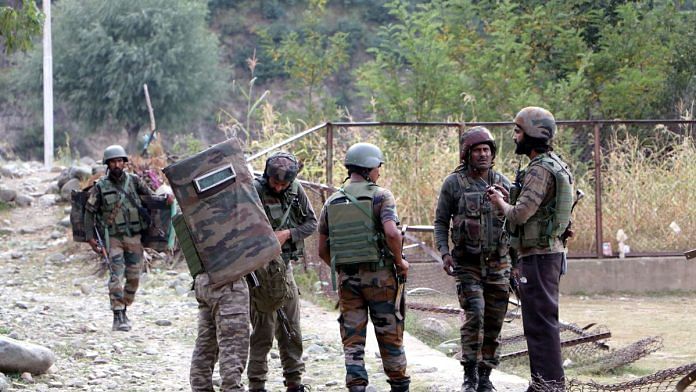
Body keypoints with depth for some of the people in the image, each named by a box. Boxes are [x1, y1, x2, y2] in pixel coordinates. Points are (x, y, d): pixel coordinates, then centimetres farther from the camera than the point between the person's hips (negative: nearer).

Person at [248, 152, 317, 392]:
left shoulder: (296, 191, 3)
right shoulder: (254, 192, -13)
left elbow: (311, 223, 8)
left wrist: (288, 234, -9)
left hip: (285, 266, 5)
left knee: (291, 329, 10)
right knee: (263, 330, -6)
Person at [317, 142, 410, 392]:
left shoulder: (332, 202, 7)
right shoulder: (380, 196, -7)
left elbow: (322, 250, 8)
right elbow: (391, 233, -23)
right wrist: (400, 261, -7)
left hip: (347, 278, 3)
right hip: (379, 276, -3)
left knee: (352, 340, 6)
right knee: (390, 334, 10)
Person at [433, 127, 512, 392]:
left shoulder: (503, 183, 5)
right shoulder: (453, 184, -2)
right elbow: (441, 222, 3)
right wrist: (445, 253, -11)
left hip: (498, 263, 3)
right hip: (467, 262, -3)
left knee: (494, 321, 3)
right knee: (475, 314, -17)